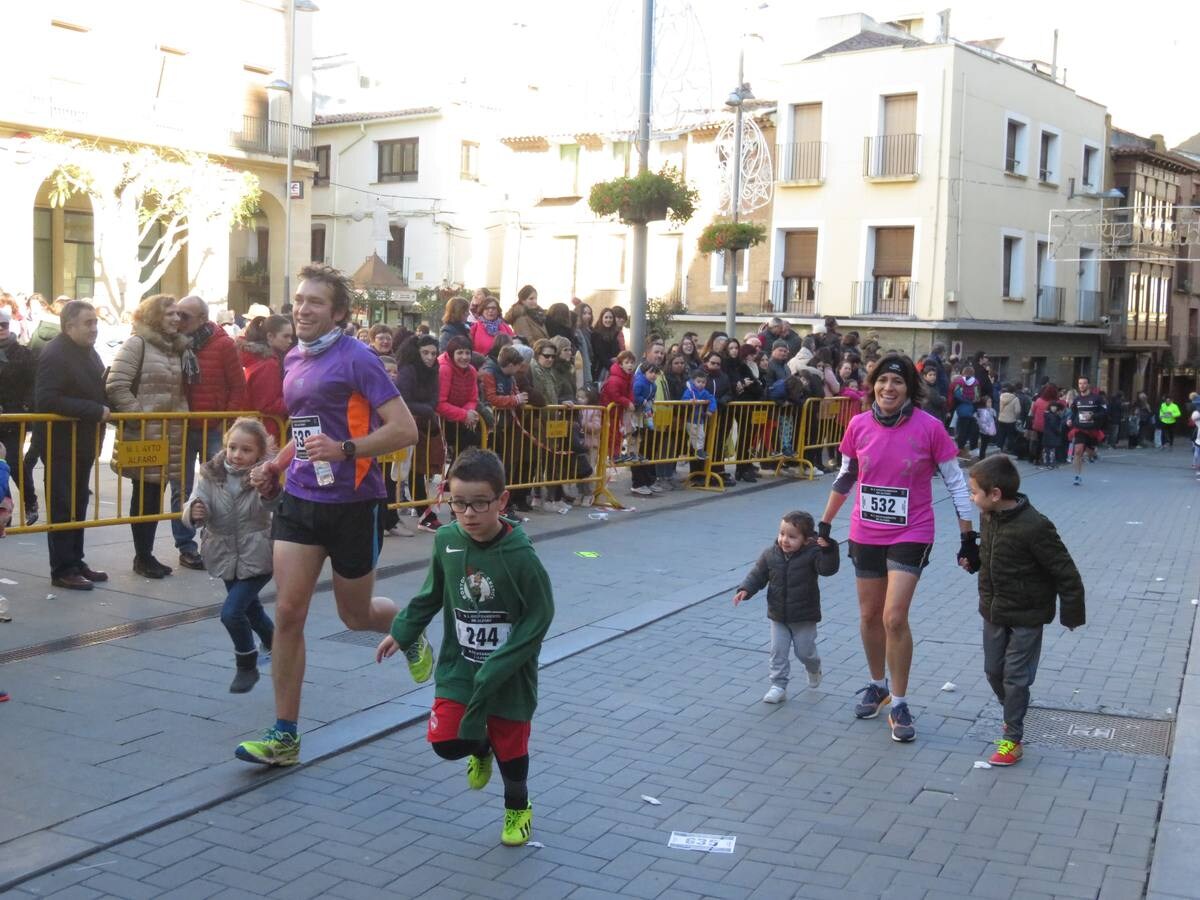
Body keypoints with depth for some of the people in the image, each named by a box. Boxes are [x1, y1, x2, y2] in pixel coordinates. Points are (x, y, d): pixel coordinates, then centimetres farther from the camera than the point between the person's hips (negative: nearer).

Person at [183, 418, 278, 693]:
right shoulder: (210, 475, -8)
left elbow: (274, 505, -37)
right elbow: (195, 507, -17)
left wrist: (270, 490, -60)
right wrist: (194, 513, -41)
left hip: (257, 558, -5)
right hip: (226, 557, 5)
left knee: (231, 612, -15)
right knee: (249, 608, 23)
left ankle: (247, 666, 9)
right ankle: (275, 645, 52)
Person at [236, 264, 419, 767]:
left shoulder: (357, 359, -13)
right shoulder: (294, 361, 10)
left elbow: (405, 430, -17)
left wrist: (343, 449, -28)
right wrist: (276, 466, 12)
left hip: (352, 503, -6)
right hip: (300, 499, 6)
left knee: (355, 615, 10)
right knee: (288, 612, -2)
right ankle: (284, 736, 6)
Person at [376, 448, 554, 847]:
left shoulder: (520, 556, -22)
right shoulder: (447, 542, -8)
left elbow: (538, 618, -16)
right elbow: (432, 594, 9)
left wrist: (498, 667, -20)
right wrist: (401, 632, 10)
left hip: (509, 675, -3)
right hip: (458, 667, 3)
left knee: (510, 748, 9)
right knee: (445, 741, -6)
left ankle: (518, 808, 41)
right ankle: (480, 749, 31)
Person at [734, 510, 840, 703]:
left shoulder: (812, 554, -17)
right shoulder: (770, 554, -6)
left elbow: (828, 568, -31)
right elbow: (758, 575, 1)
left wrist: (828, 549, -45)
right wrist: (745, 590, -14)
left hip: (804, 617, -3)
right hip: (778, 615, 3)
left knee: (804, 651, 8)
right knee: (778, 651, 4)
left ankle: (814, 669, 41)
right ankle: (778, 686, 13)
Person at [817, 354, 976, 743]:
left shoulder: (929, 428, -13)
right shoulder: (858, 426, -4)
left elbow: (955, 483, -5)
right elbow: (845, 478, 10)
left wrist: (968, 537, -4)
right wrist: (825, 524, 15)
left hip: (910, 536, -3)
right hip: (865, 535, 4)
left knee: (894, 618, -10)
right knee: (869, 616, 14)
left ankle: (899, 704, 7)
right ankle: (877, 685, 37)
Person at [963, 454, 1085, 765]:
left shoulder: (1034, 527, -27)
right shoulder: (988, 517, -4)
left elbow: (1065, 573, -19)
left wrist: (1072, 615, -12)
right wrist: (972, 560, 2)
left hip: (1026, 617, -7)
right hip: (993, 611, 7)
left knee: (1015, 677, 0)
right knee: (993, 670, 17)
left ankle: (1012, 740, 12)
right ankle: (1013, 716, 42)